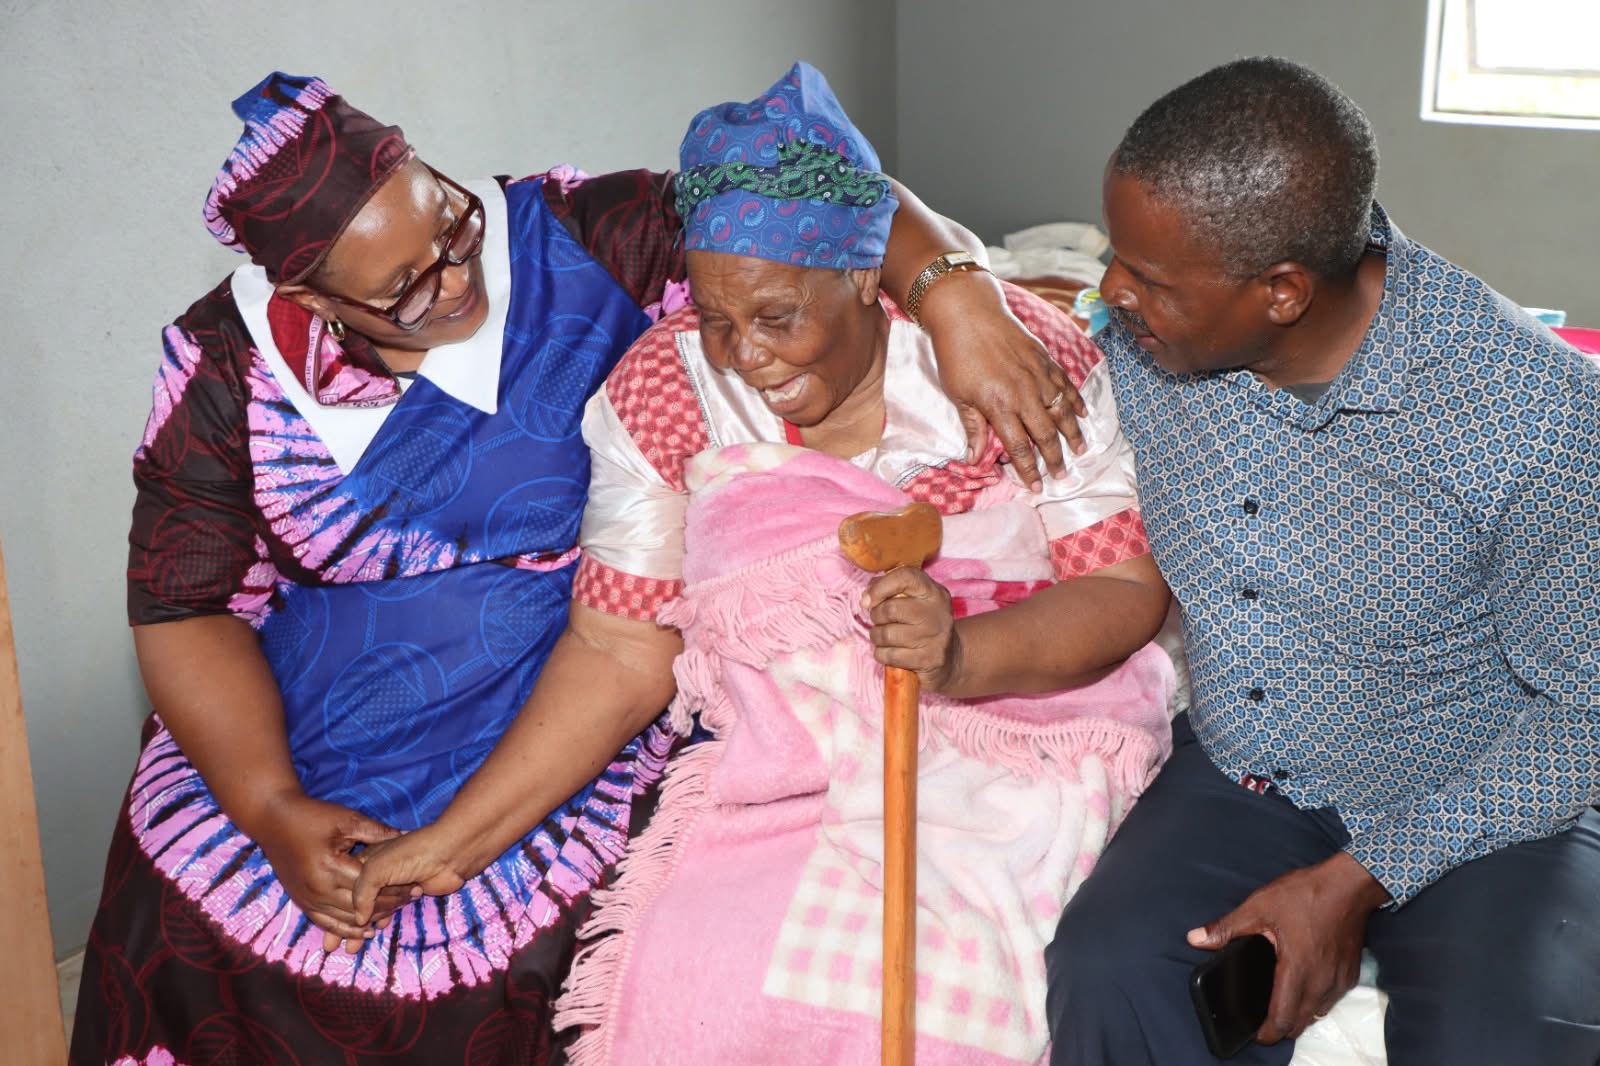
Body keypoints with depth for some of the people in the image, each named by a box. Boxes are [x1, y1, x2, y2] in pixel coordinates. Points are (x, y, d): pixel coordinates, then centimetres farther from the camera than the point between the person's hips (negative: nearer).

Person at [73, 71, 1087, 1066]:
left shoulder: (576, 245, -13)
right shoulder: (224, 369, -6)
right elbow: (185, 605, -4)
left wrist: (954, 294, -34)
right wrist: (270, 809, -15)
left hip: (556, 717, -2)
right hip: (296, 723, 3)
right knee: (181, 940, -10)